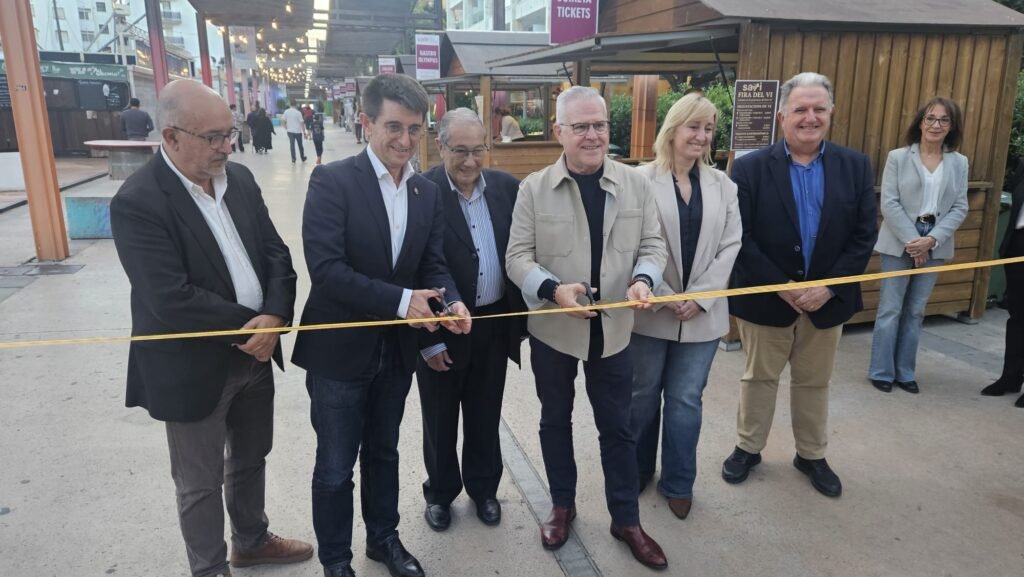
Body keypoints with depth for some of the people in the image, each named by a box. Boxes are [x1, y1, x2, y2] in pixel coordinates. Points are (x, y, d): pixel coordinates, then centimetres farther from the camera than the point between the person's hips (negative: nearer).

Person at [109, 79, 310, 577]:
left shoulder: (240, 179, 1)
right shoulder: (137, 202, -21)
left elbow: (276, 255, 0)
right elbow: (170, 300, -27)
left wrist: (274, 317, -17)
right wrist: (249, 324, -18)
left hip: (255, 352, 7)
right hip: (194, 368, -6)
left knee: (250, 458, 24)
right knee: (200, 482, 14)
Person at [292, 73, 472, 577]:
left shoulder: (428, 193, 2)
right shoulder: (331, 181, -15)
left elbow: (433, 264, 4)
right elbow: (326, 269, -23)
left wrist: (450, 302, -18)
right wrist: (401, 300, -26)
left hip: (397, 349, 5)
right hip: (339, 349, -5)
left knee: (383, 453, 23)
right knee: (335, 467, 10)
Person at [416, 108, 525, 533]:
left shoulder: (506, 186, -1)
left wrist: (522, 315, 2)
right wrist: (427, 338, -13)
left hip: (495, 323, 4)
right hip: (442, 329, -3)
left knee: (485, 415, 20)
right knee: (440, 418, 16)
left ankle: (483, 487, 40)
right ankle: (440, 491, 37)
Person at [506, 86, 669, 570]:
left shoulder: (635, 184, -2)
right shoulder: (534, 188, -7)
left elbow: (653, 245, 1)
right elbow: (518, 256, -8)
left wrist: (643, 280, -20)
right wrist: (553, 289, -25)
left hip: (613, 329, 1)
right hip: (553, 328, 0)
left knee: (617, 426, 13)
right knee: (555, 419, 17)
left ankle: (626, 519, 31)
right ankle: (562, 505, 39)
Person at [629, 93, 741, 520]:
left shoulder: (722, 185, 5)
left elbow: (730, 246, 1)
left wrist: (700, 297, -9)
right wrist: (664, 296, -12)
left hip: (702, 313, 3)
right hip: (651, 310, -2)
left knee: (686, 400, 9)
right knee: (642, 396, 13)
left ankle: (678, 483, 26)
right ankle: (637, 471, 34)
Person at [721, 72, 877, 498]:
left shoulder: (855, 166, -1)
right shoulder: (750, 168, -9)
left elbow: (864, 234, -3)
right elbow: (738, 237, -13)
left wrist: (829, 286, -14)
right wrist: (780, 286, -17)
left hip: (827, 298, 3)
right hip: (766, 297, -2)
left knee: (814, 382, 18)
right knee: (759, 378, 14)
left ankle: (812, 455, 36)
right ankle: (748, 448, 33)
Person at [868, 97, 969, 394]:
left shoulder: (959, 163, 7)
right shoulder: (898, 157, -2)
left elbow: (960, 208, 2)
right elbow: (889, 203, -8)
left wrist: (931, 240, -12)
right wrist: (911, 240, -15)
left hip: (935, 246, 3)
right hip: (899, 243, -3)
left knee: (915, 311, 10)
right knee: (890, 309, 1)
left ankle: (905, 373, 19)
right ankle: (881, 372, 11)